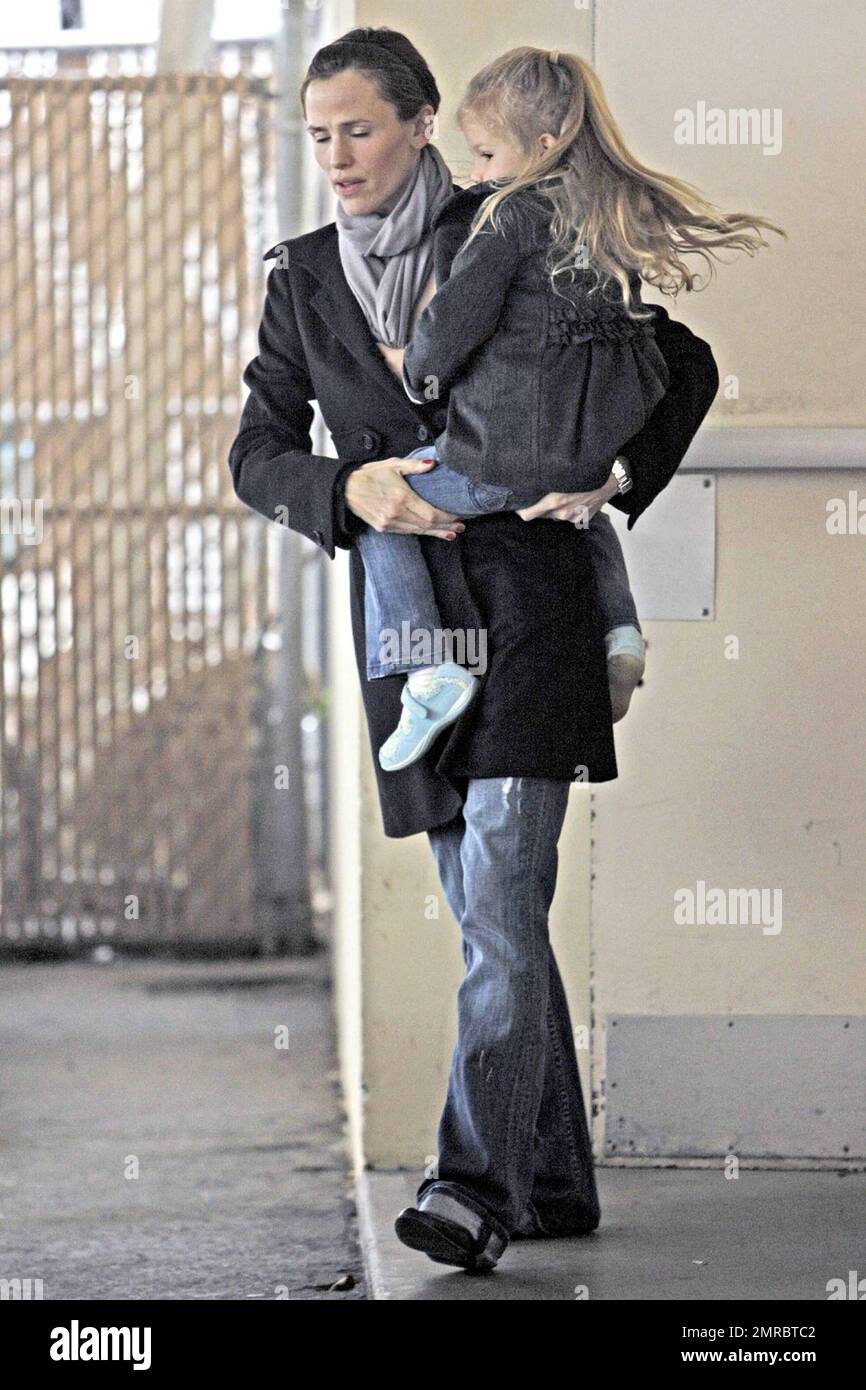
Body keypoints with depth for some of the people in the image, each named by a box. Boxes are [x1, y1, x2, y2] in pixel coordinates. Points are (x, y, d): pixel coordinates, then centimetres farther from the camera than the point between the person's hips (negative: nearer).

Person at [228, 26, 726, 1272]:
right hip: (403, 618, 4)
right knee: (488, 914, 9)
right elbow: (259, 453, 7)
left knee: (500, 900, -16)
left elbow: (684, 365, 8)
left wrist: (615, 476, -6)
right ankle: (554, 1183, 18)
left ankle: (476, 1187, -21)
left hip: (526, 596, -4)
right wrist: (353, 488, -12)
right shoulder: (304, 277, 10)